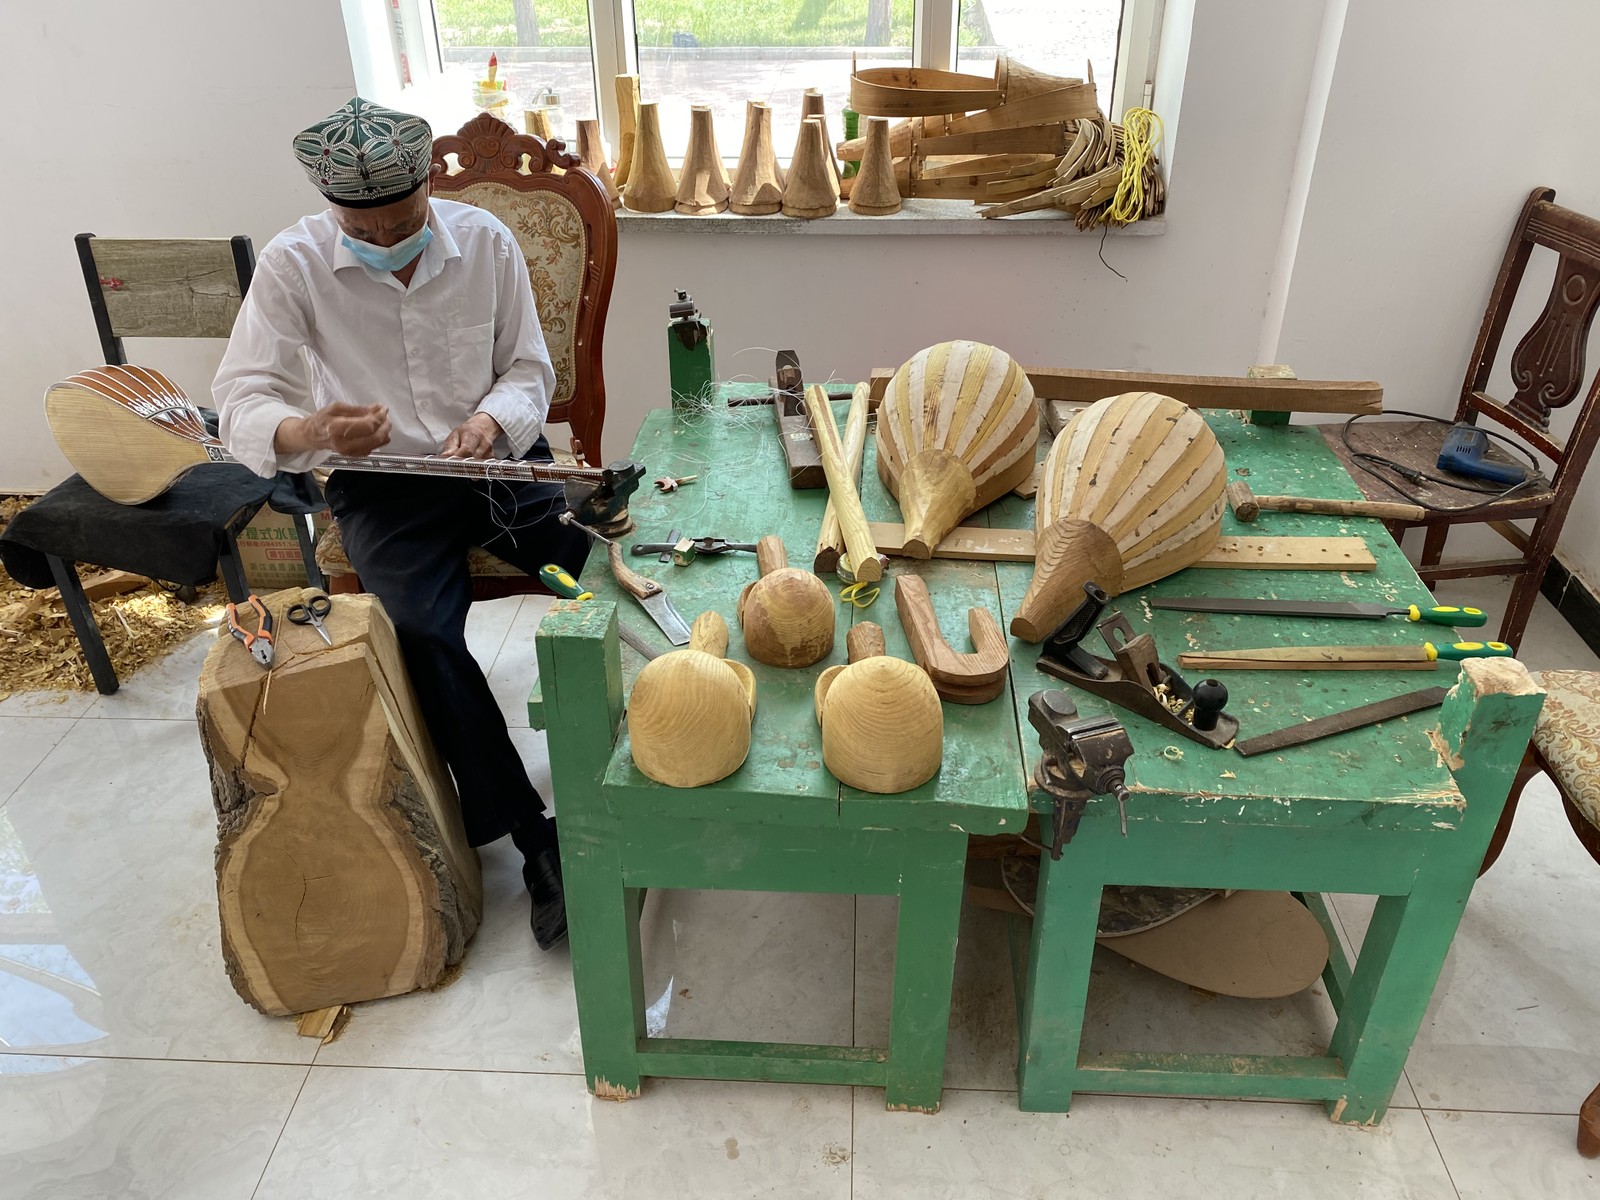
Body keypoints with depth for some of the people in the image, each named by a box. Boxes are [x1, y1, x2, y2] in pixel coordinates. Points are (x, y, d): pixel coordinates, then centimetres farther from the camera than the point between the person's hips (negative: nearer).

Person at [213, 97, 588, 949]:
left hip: (499, 459, 2)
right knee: (424, 636, -28)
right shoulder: (292, 265, -9)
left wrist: (492, 420, -20)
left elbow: (530, 371, 4)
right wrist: (310, 431, -36)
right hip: (385, 487, -2)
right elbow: (239, 407, -12)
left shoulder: (484, 241, -3)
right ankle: (536, 840, -15)